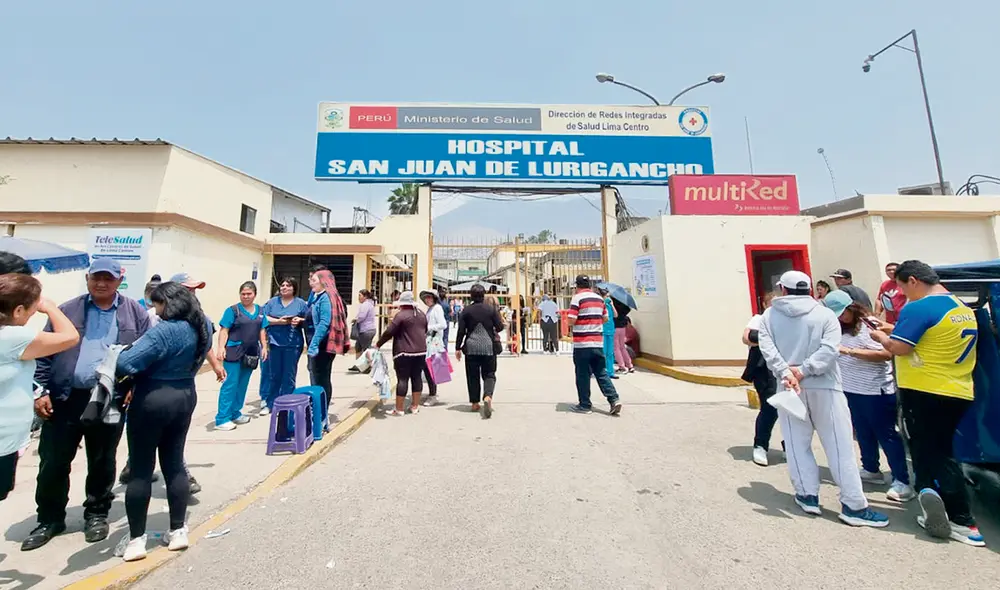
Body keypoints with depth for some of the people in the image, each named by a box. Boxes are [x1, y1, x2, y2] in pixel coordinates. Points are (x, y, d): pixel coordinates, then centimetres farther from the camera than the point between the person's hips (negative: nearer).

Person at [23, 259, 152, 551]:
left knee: (102, 462, 12)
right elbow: (45, 353, 5)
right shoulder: (66, 311, 4)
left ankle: (97, 514, 29)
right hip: (64, 398, 1)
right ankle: (50, 519, 30)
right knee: (53, 461, 10)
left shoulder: (135, 312, 1)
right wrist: (41, 390, -3)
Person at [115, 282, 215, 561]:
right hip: (185, 397, 7)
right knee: (174, 464, 16)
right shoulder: (203, 327, 1)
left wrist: (121, 352, -4)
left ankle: (136, 539, 19)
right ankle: (178, 531, 24)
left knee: (141, 470, 8)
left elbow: (126, 364, -22)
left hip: (152, 401, -7)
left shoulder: (164, 331, -22)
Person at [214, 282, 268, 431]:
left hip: (250, 353, 5)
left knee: (243, 385, 13)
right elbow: (224, 331, -9)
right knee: (230, 384, -3)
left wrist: (264, 347, 8)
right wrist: (221, 347, -20)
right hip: (234, 352, -5)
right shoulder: (233, 310, -4)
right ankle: (222, 419, 4)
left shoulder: (260, 311, 11)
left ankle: (235, 414, 26)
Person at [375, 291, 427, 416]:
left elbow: (389, 332, -11)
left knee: (402, 379, -1)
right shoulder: (421, 314, 11)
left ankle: (399, 409, 5)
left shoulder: (401, 315, -11)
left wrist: (378, 344, 1)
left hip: (404, 352, -7)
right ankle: (415, 406, 19)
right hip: (421, 351, 7)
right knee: (417, 377, 12)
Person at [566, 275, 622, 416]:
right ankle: (614, 400, 5)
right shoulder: (599, 298, 11)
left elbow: (571, 321, -15)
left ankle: (585, 405, 12)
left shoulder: (577, 298, -9)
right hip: (598, 343, 6)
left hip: (582, 344, -6)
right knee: (602, 373, 14)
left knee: (583, 375, 4)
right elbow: (605, 319, 17)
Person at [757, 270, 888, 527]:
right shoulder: (825, 314, 3)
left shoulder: (769, 315, 5)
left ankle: (807, 495, 18)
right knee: (839, 446, 6)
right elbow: (829, 349, -11)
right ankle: (854, 506, 11)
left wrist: (785, 373, -12)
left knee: (797, 444, 11)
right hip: (823, 386, 0)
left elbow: (767, 348, -8)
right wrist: (803, 370, -13)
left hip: (788, 387, 0)